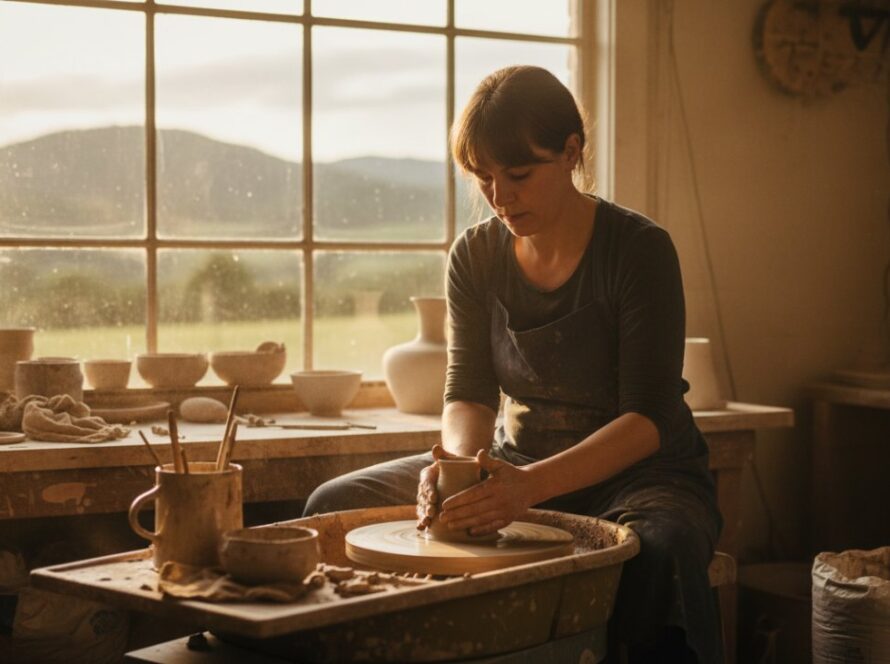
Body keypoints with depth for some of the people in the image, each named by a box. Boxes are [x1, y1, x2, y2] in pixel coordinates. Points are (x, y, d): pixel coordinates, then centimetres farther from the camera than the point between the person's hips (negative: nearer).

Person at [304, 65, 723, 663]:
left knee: (660, 547, -41)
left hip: (635, 472, -4)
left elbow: (648, 418, -20)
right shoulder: (476, 255, 0)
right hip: (515, 466, 5)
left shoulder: (639, 249, -15)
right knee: (334, 505, -11)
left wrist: (534, 484, -35)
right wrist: (458, 462, -26)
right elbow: (469, 395, -2)